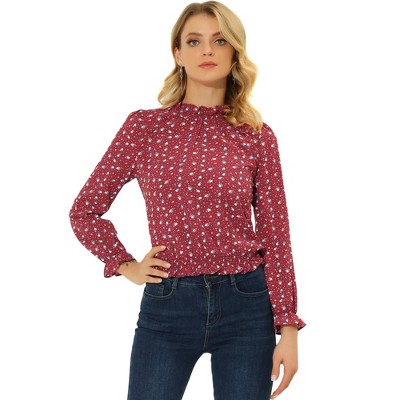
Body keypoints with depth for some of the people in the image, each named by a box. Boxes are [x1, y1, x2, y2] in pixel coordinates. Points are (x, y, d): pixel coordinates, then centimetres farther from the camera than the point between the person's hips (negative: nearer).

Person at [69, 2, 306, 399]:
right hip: (167, 305, 0)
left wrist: (287, 327, -2)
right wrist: (126, 266, 0)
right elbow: (84, 210, 9)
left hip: (246, 304, 1)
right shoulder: (144, 126, 1)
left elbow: (275, 236, 1)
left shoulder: (257, 136, 2)